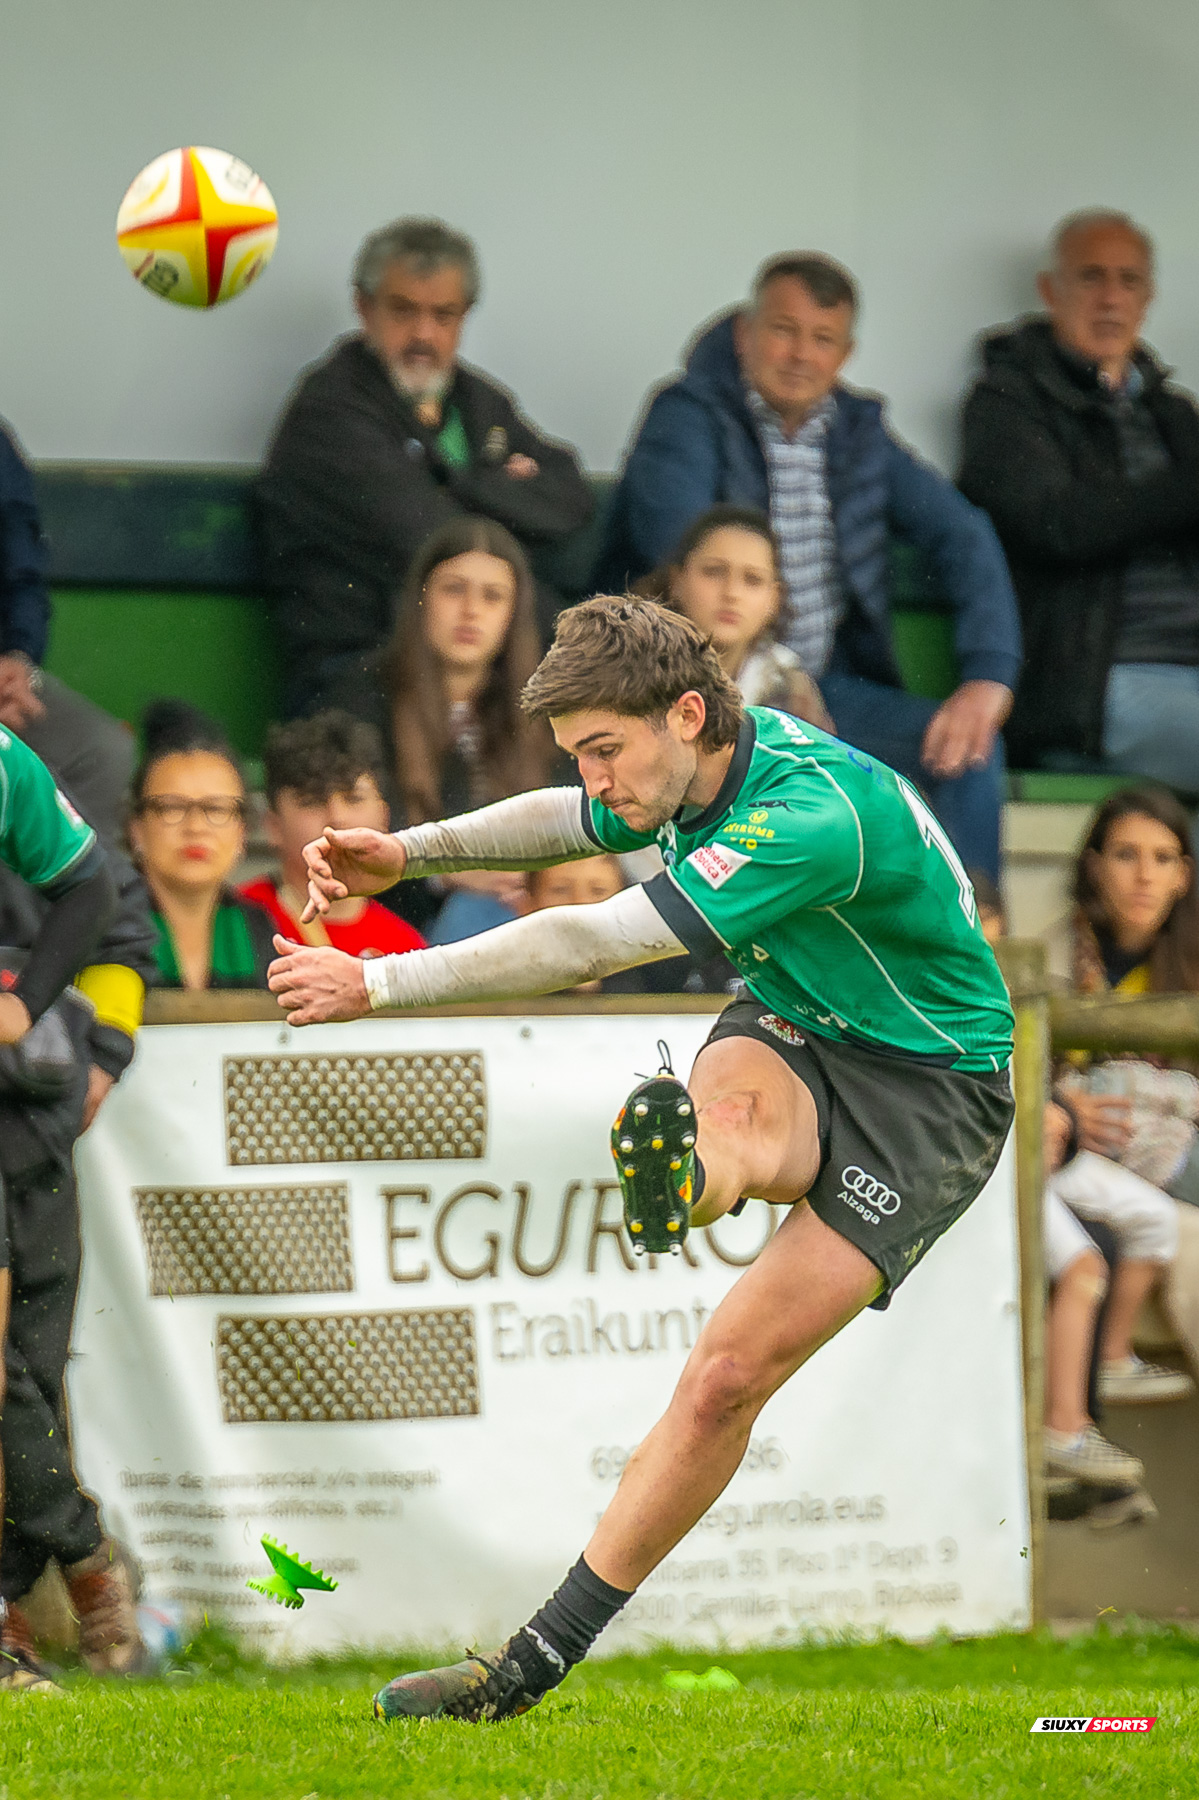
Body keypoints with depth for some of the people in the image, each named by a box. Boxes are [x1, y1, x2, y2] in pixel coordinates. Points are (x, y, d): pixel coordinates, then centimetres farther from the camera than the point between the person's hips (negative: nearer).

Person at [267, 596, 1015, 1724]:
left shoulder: (815, 819, -32)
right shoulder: (715, 767, -4)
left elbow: (590, 944, -35)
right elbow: (575, 821, 20)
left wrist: (378, 984, -34)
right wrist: (408, 854, 3)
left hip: (926, 1091, -7)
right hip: (793, 1037, 7)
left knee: (729, 1374, -19)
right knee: (735, 1101, -35)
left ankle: (538, 1662, -17)